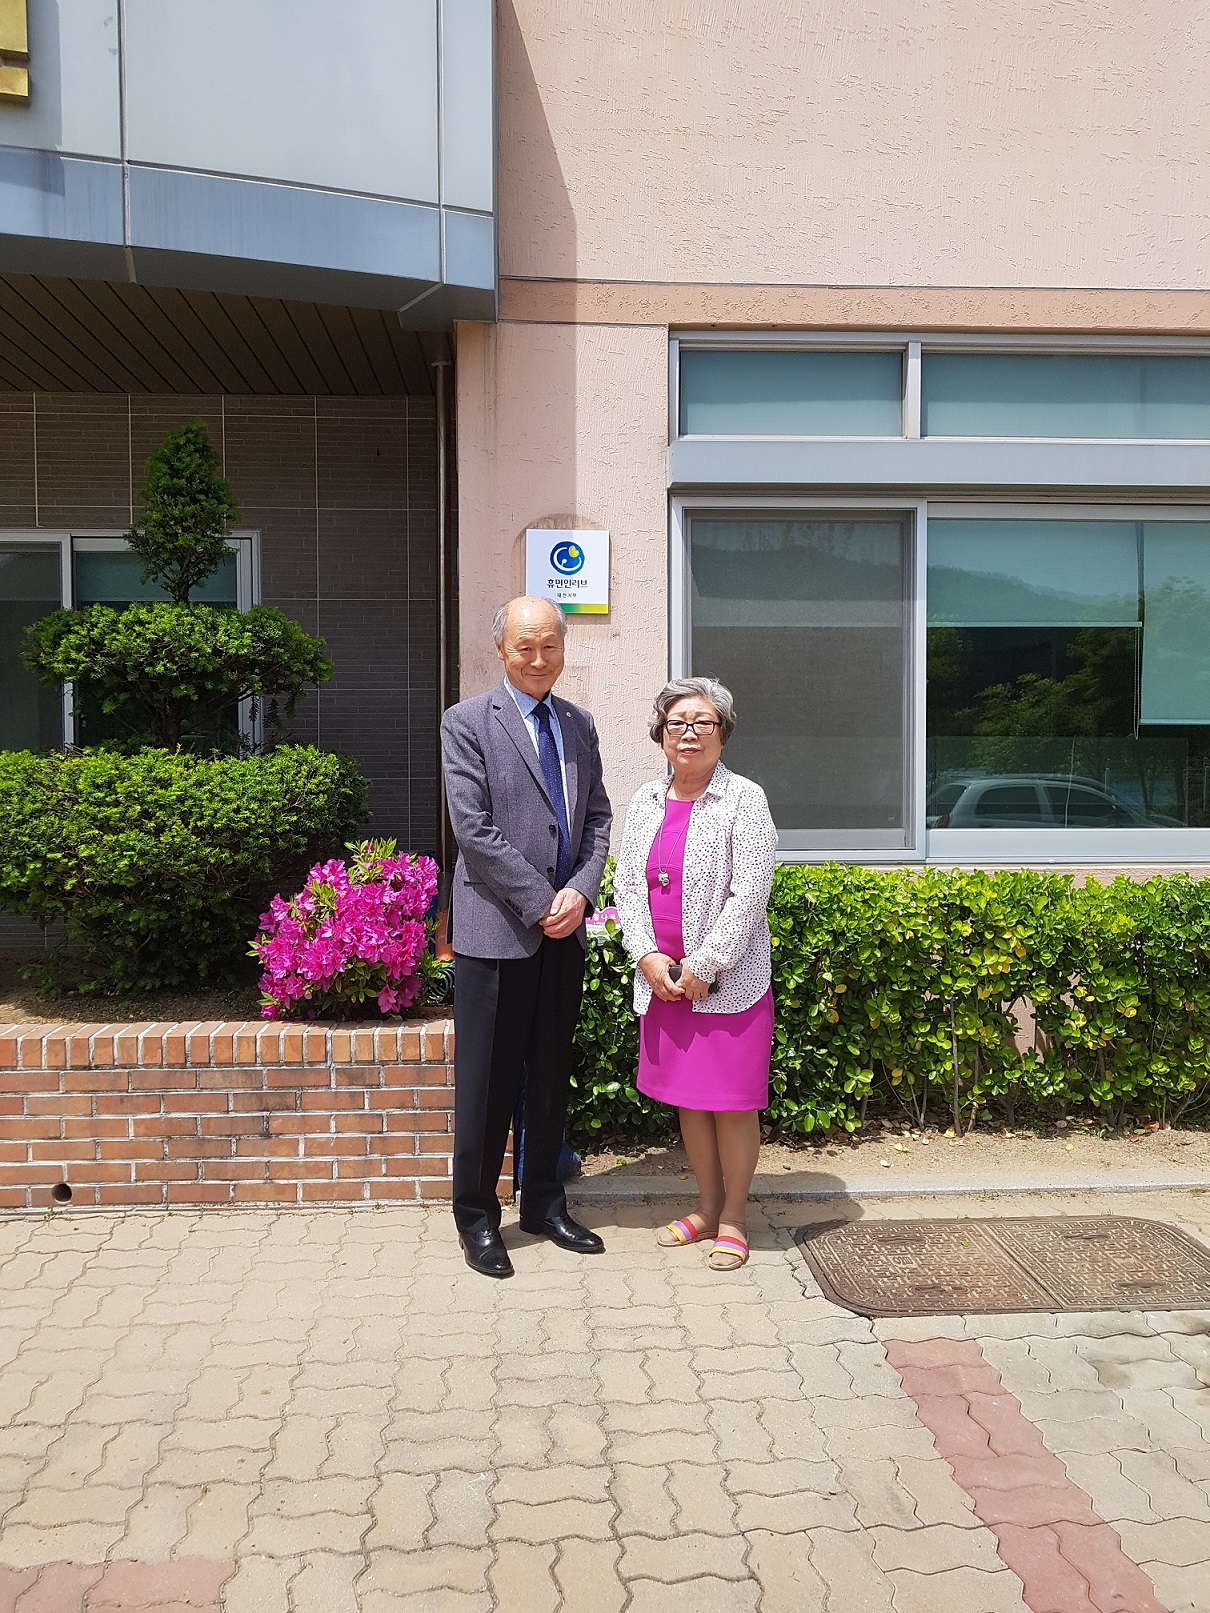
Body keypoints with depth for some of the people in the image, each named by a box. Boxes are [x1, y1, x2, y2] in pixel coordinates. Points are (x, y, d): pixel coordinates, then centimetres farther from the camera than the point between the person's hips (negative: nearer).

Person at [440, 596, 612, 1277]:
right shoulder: (467, 722, -5)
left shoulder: (579, 724, 12)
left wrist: (580, 891, -6)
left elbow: (598, 818, 11)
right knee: (487, 1082, 3)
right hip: (496, 930, -5)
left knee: (552, 1075, 15)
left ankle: (545, 1204, 29)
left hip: (566, 928, 5)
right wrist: (541, 903, -13)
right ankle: (477, 1217, 19)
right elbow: (475, 831, -12)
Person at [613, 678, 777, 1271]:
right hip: (662, 977, 5)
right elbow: (625, 884, 8)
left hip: (728, 979, -5)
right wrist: (648, 957, -5)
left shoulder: (743, 800, -8)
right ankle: (706, 1207, 30)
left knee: (733, 1101, 3)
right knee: (687, 1097, 14)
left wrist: (702, 967, -15)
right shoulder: (645, 801, 8)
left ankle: (733, 1219, 19)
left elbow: (749, 894, -13)